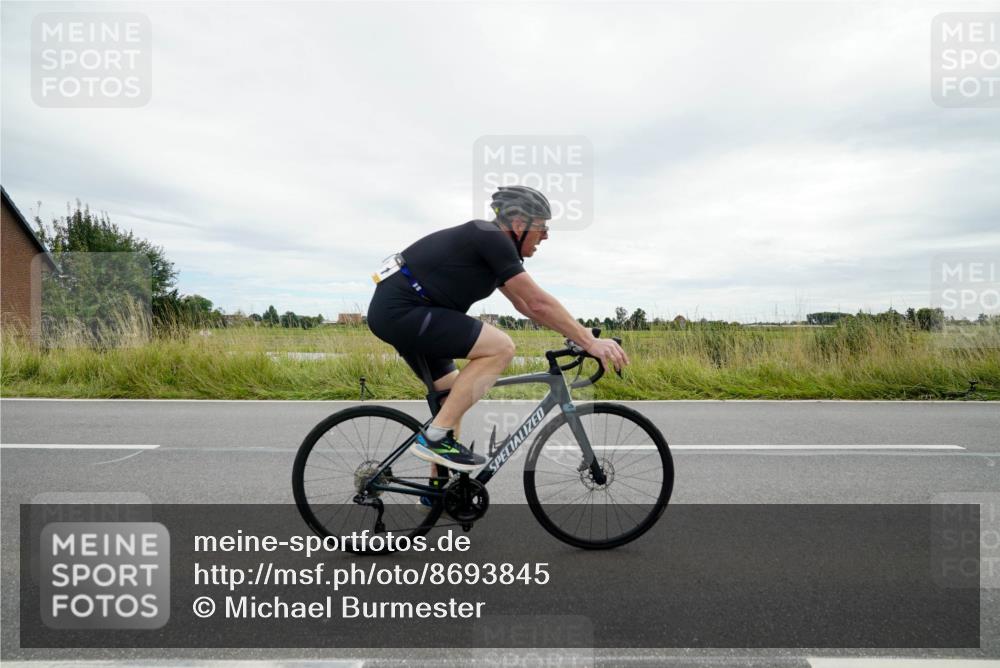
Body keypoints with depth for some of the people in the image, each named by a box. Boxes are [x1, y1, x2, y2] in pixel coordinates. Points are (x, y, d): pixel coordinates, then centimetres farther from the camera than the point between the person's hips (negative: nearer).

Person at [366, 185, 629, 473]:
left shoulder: (488, 243, 16)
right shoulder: (491, 238, -14)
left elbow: (527, 305, 20)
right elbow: (540, 303, -17)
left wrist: (579, 333, 19)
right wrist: (589, 341, -11)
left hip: (393, 310, 11)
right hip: (401, 310, -11)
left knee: (454, 392, 17)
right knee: (501, 347, -17)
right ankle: (436, 437, -10)